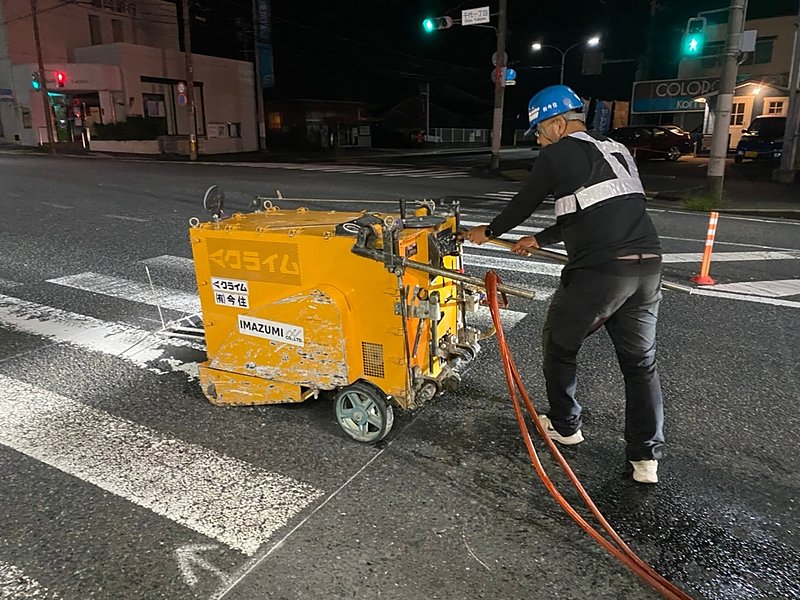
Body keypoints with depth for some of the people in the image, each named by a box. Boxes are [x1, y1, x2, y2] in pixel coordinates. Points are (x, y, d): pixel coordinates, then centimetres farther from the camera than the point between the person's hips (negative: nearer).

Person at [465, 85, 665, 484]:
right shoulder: (616, 151, 24)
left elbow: (524, 203, 9)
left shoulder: (558, 154, 0)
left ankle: (565, 426, 31)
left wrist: (488, 232, 27)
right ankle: (646, 457, 16)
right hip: (647, 265, 7)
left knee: (559, 345, 16)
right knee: (640, 361, 14)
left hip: (598, 271, -7)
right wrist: (540, 240, 37)